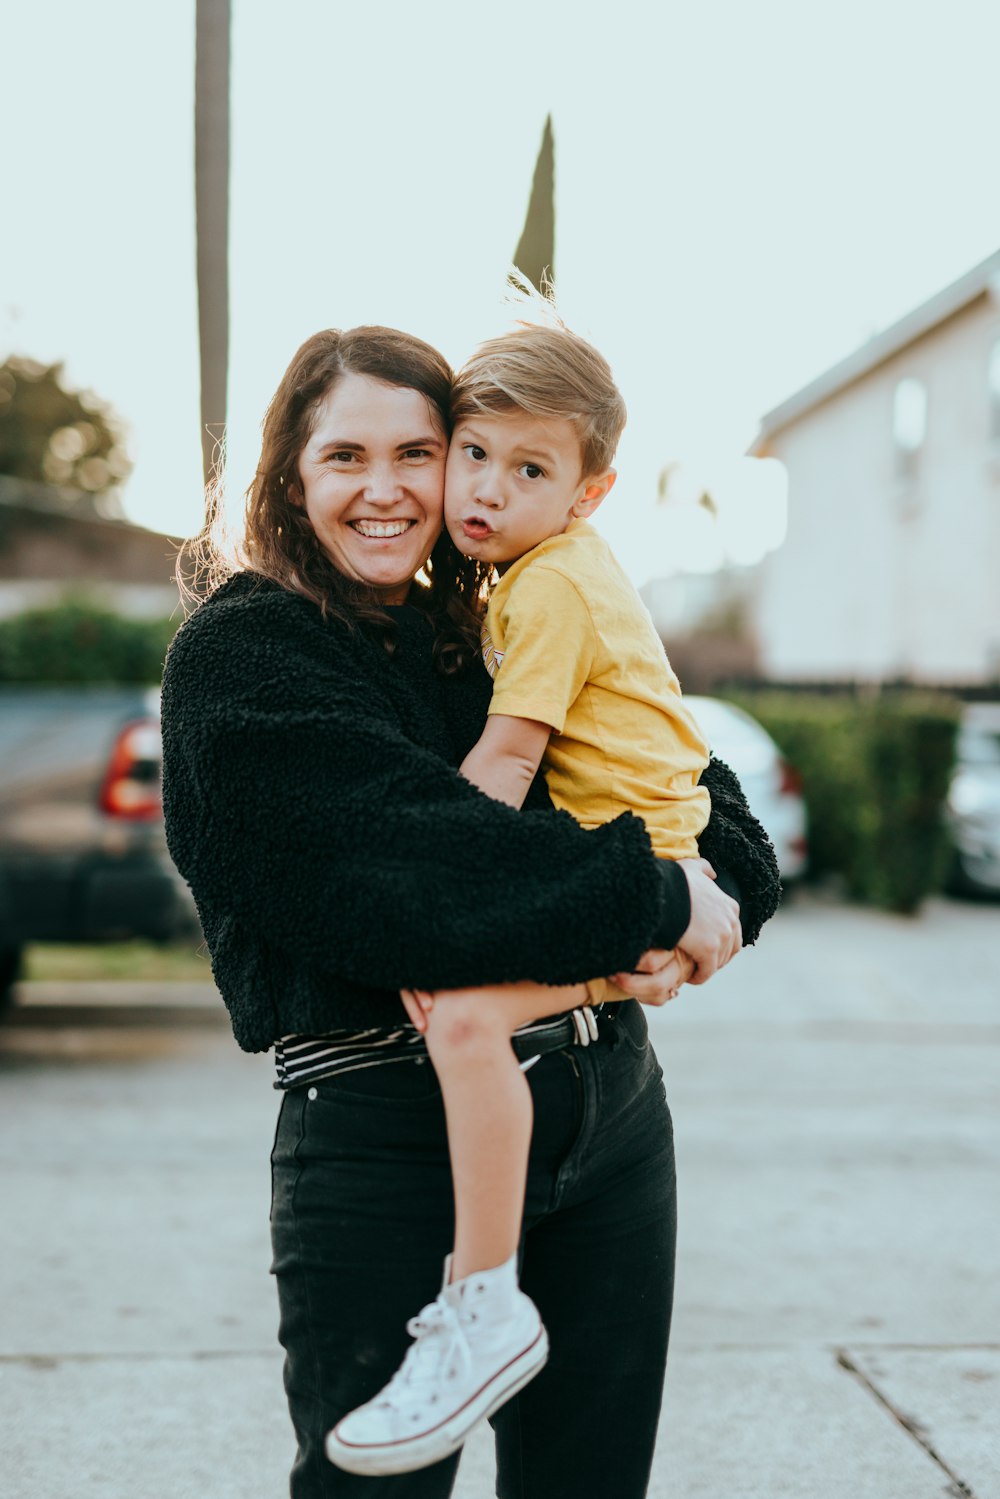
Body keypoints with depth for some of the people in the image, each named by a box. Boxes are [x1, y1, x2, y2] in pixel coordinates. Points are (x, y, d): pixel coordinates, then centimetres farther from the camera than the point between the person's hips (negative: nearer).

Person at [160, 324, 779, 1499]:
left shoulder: (489, 638, 14)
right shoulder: (237, 656, -5)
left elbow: (688, 780, 15)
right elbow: (397, 859, -20)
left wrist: (715, 895, -8)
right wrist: (648, 897, -16)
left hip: (607, 1105, 6)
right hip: (389, 1129, -6)